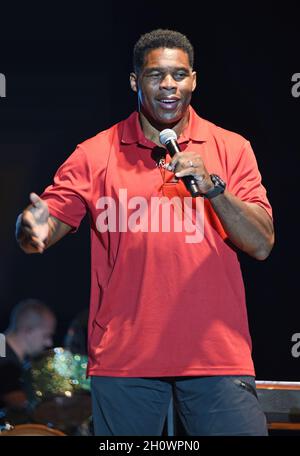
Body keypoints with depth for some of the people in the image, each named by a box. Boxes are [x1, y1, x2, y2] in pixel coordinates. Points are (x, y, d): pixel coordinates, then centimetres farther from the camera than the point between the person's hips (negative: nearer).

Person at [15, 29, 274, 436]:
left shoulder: (230, 149, 6)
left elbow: (262, 245, -1)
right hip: (124, 357, 0)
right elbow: (44, 230, 1)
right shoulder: (97, 155, 5)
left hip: (216, 354, 0)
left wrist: (212, 186, -15)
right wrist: (33, 229, -23)